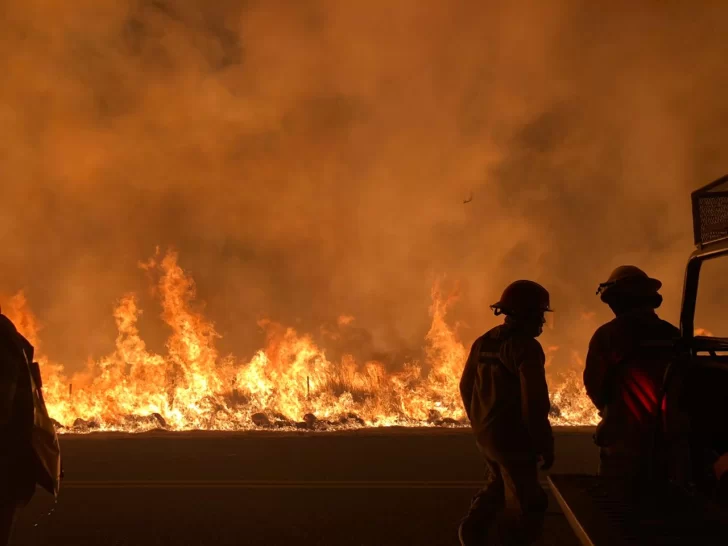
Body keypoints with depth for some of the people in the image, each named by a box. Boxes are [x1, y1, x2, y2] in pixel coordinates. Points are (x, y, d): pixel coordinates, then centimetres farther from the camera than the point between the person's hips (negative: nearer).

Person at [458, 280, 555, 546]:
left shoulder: (483, 342, 6)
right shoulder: (526, 347, -18)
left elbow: (466, 387, 13)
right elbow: (534, 403, -22)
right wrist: (545, 446, -12)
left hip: (485, 435, 8)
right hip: (513, 439, -8)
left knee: (498, 484, 28)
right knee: (529, 504, 8)